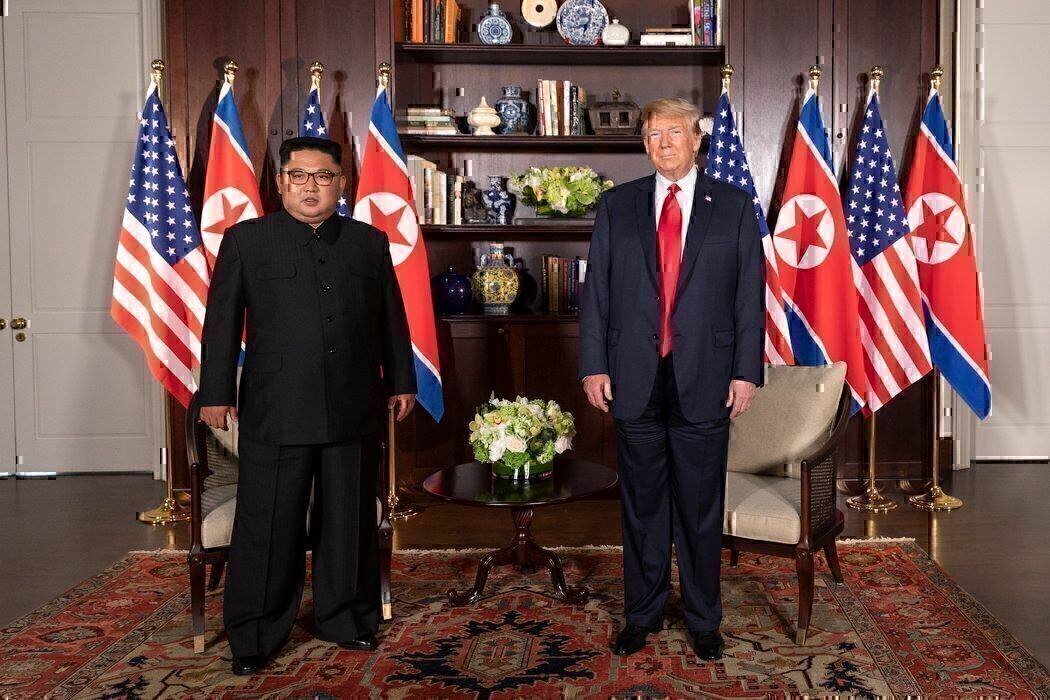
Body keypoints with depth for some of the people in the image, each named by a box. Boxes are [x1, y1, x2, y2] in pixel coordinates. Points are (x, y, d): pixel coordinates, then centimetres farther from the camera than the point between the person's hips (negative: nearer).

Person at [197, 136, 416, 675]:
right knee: (268, 525, 3)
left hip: (353, 410, 3)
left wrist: (400, 382, 13)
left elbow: (391, 318, 14)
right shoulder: (245, 240, 4)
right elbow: (221, 321, 2)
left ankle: (346, 617, 29)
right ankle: (255, 634, 18)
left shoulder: (370, 242, 10)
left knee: (349, 520, 12)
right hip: (275, 411, -2)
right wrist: (216, 393, -1)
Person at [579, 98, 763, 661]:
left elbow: (749, 296, 2)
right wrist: (594, 365, -1)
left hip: (704, 380, -1)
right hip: (635, 379, 1)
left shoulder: (733, 207, 5)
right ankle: (642, 615, 26)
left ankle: (703, 620, 23)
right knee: (641, 504, 11)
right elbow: (595, 291, 5)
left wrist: (746, 372, -4)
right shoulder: (616, 207, 8)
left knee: (701, 507, 8)